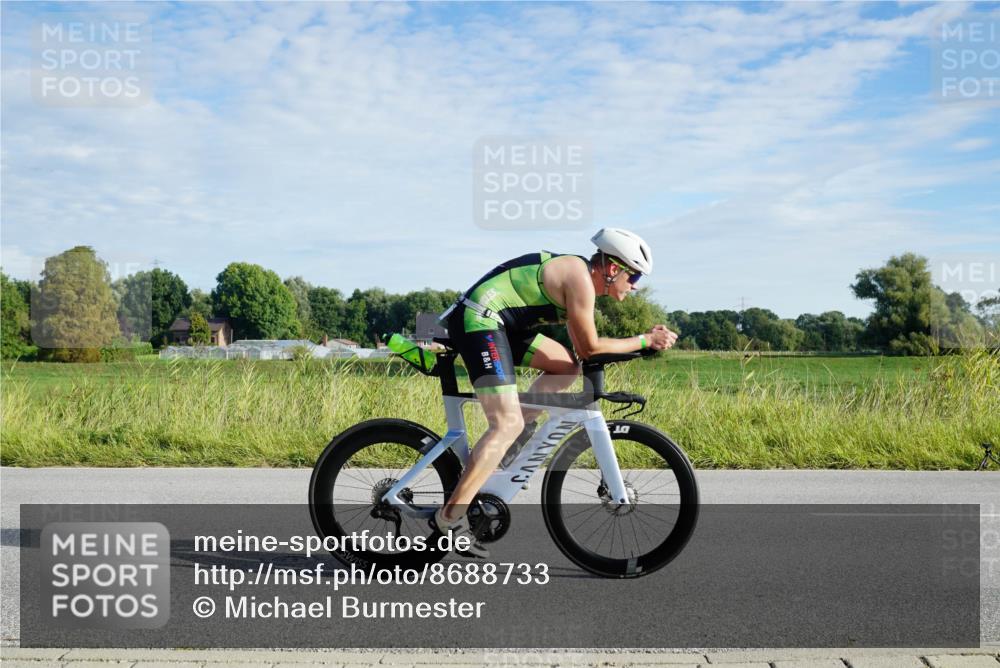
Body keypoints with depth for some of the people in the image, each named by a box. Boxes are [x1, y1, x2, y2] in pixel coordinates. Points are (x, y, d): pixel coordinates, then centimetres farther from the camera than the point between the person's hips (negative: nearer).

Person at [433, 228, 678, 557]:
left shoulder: (577, 272, 17)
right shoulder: (580, 278, -12)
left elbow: (582, 344, 20)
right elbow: (589, 348, -10)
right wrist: (645, 341, -3)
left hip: (495, 323, 10)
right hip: (479, 322, -10)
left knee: (567, 366, 13)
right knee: (507, 424, -14)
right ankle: (451, 516, -14)